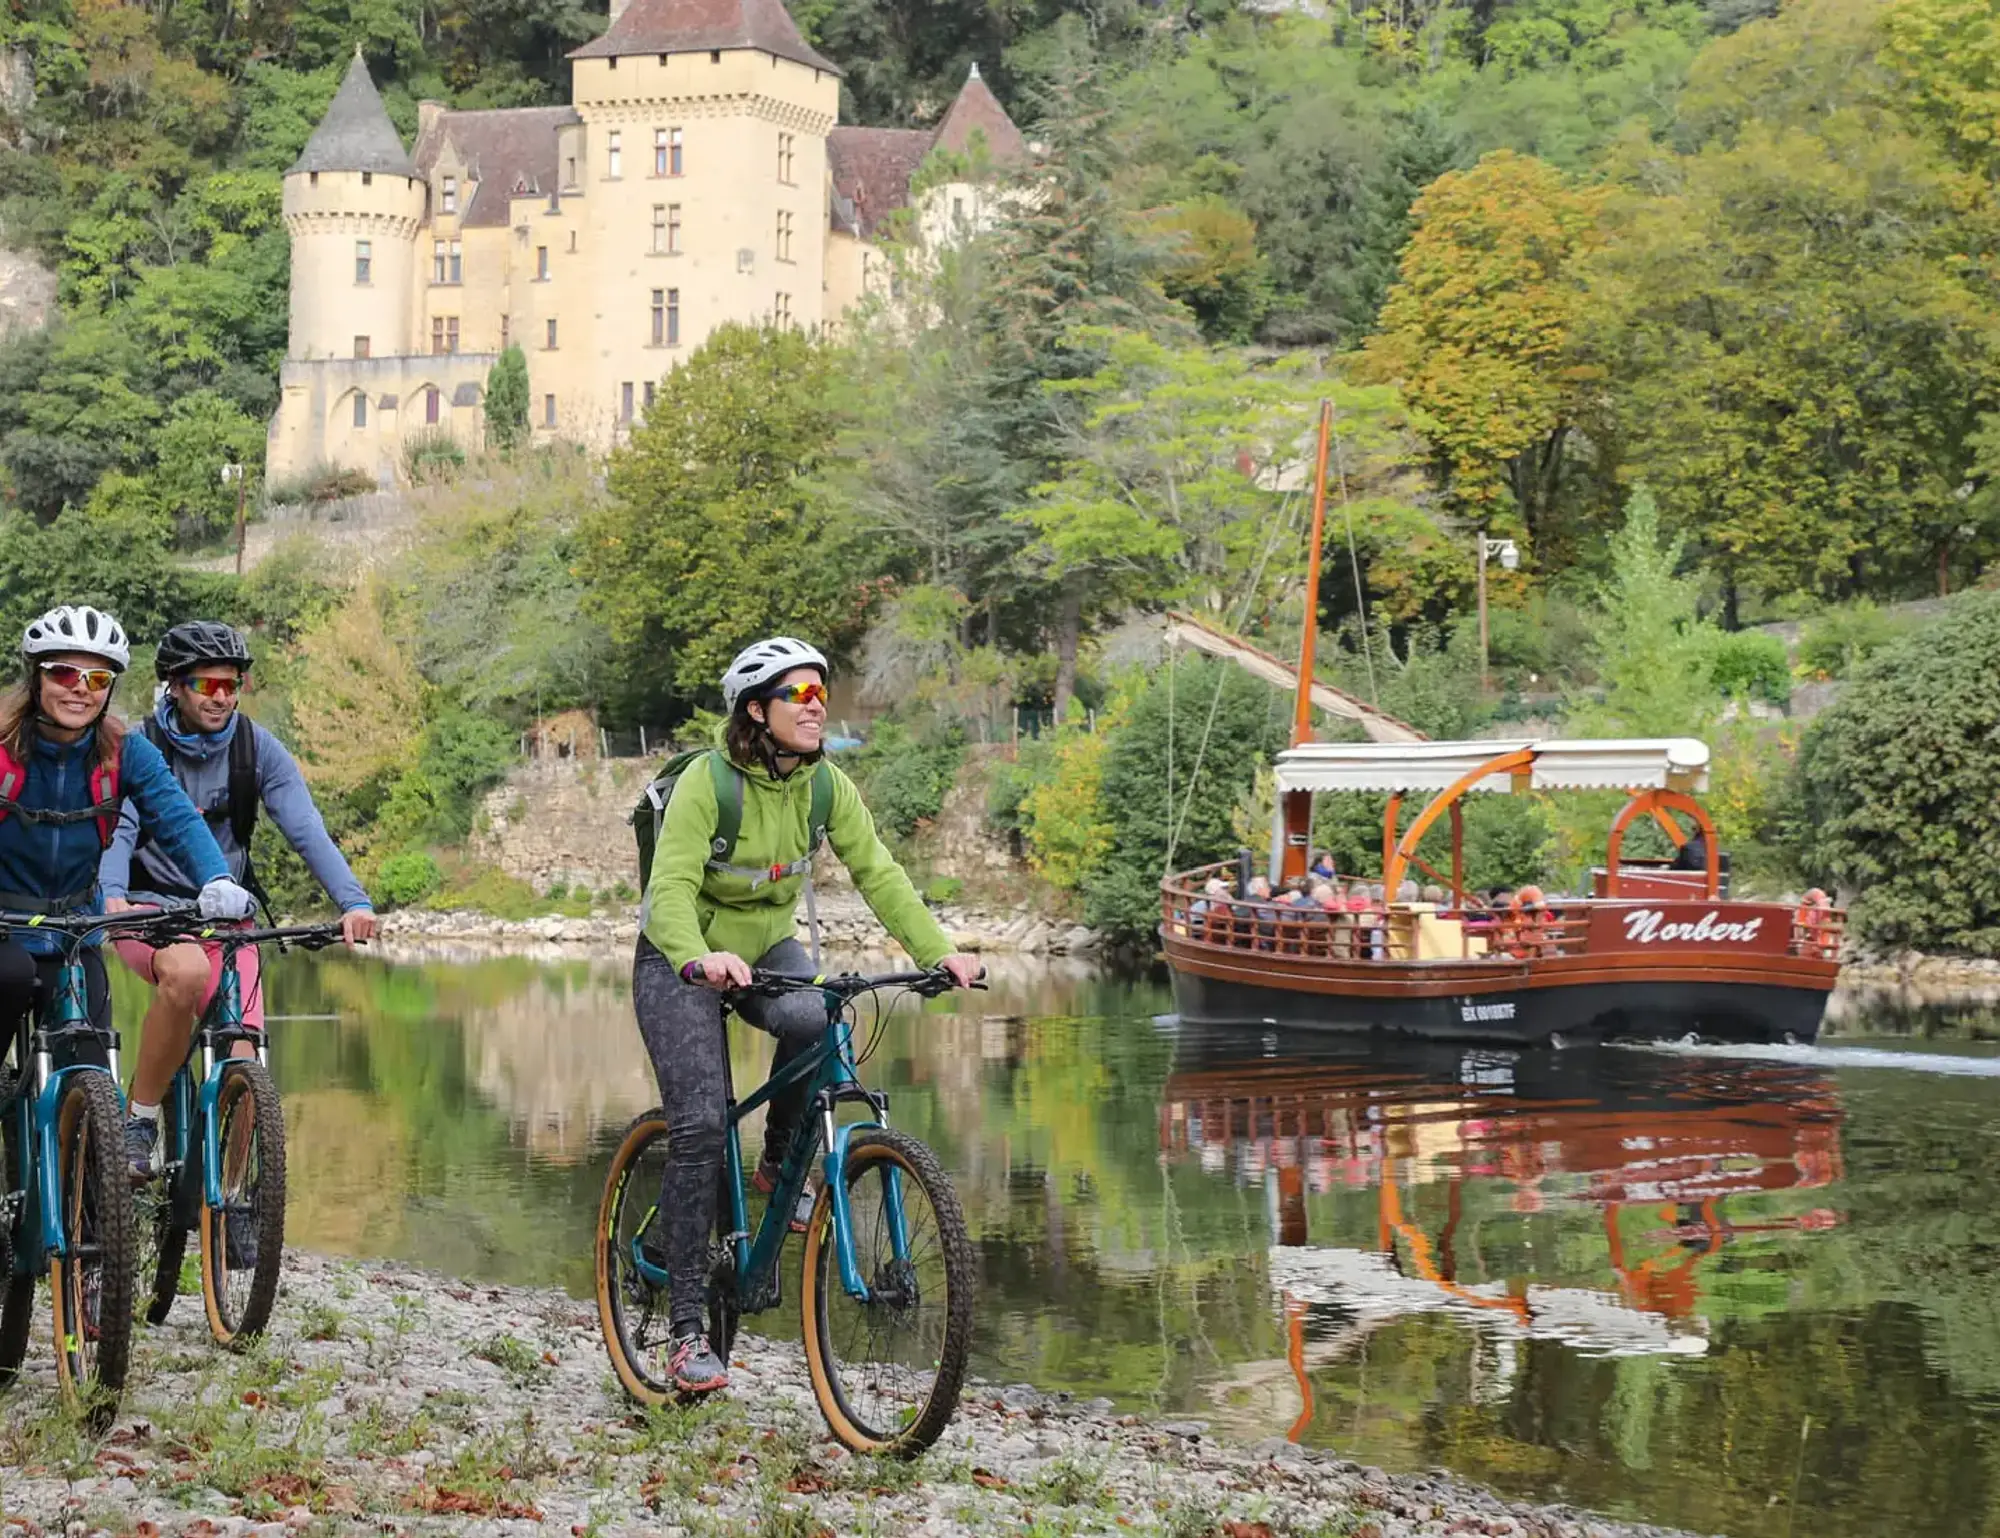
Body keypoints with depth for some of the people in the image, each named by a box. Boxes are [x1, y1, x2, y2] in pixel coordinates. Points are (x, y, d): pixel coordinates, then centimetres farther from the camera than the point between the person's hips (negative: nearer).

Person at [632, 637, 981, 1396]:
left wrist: (939, 950, -26)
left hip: (766, 947, 4)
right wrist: (698, 960, -53)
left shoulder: (826, 786, -9)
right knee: (700, 1127, -16)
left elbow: (877, 873, -12)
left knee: (813, 1021, -31)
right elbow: (671, 888, -34)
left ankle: (779, 1164, -3)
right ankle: (684, 1327, -10)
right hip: (681, 961, -4)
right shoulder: (708, 784, -24)